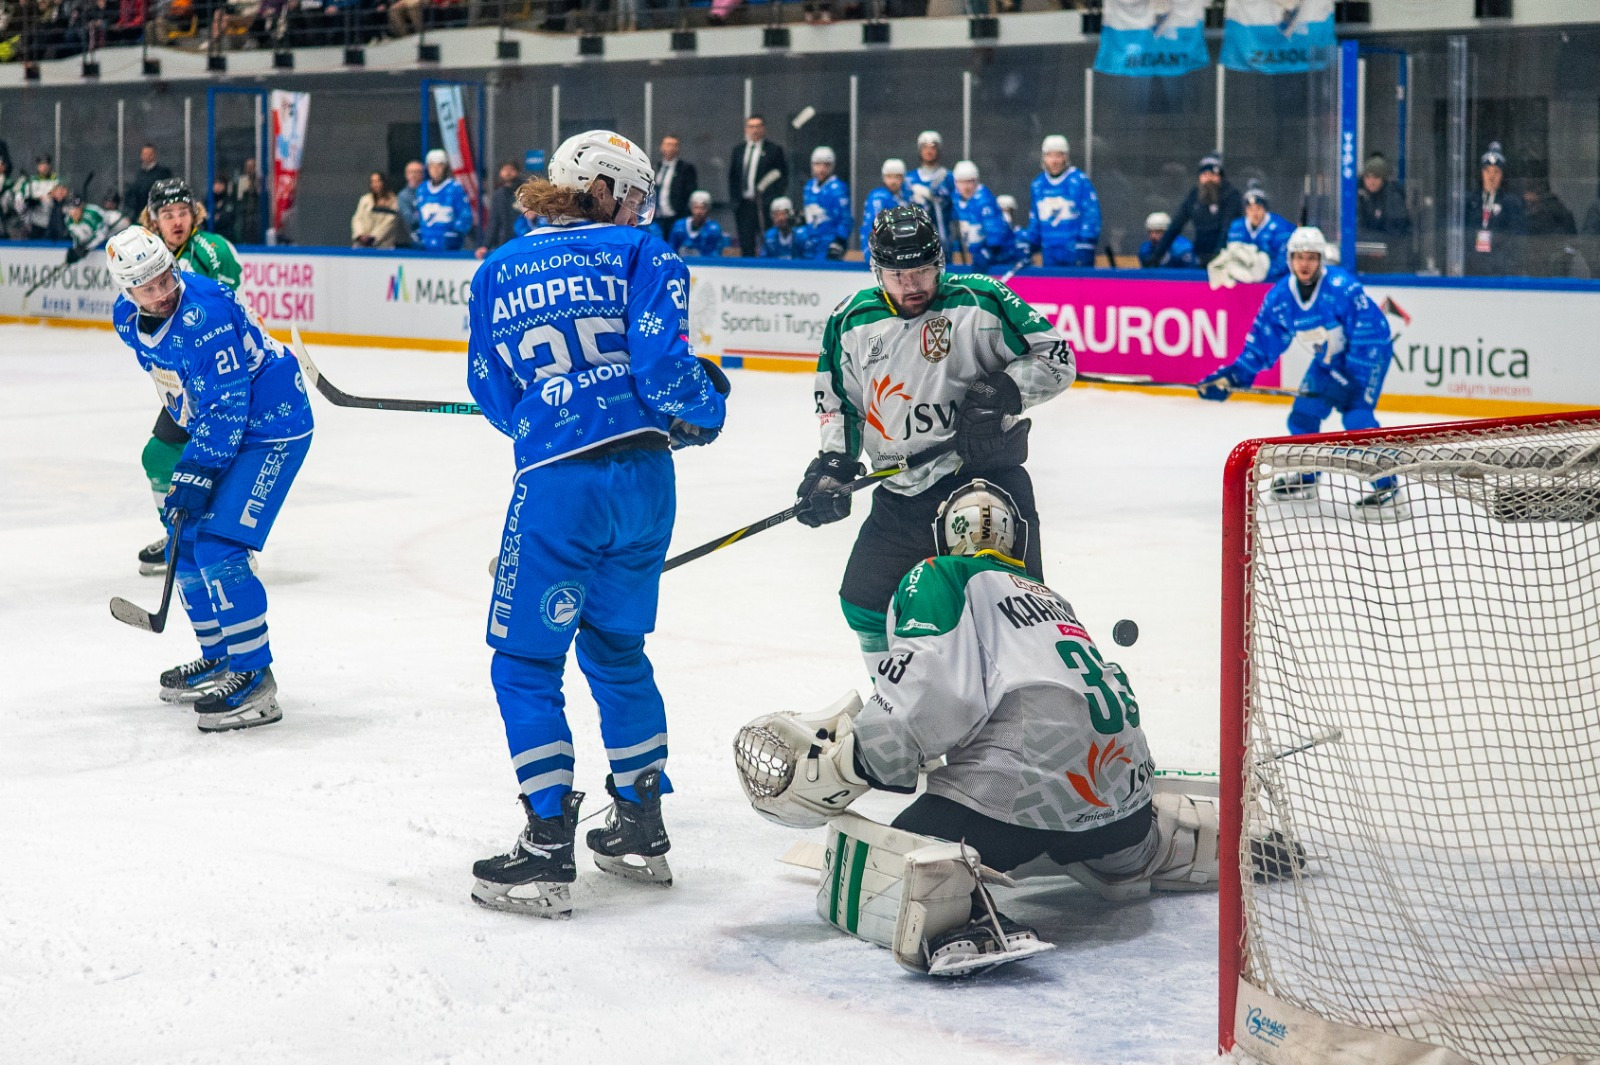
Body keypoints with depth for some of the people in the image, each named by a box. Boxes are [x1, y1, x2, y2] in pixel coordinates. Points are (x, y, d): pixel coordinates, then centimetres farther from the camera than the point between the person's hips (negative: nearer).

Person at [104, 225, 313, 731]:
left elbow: (227, 406, -27)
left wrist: (194, 476, -23)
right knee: (185, 538, 11)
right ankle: (219, 656, 28)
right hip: (219, 427, 9)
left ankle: (254, 678, -12)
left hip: (272, 427, -9)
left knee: (218, 546, -17)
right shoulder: (128, 318, -2)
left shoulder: (205, 316, -29)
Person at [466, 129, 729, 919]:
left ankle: (548, 851, 1)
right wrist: (701, 411, 12)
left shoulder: (499, 272, 10)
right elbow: (661, 358, -7)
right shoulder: (639, 253, 4)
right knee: (616, 647, 20)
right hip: (641, 475, 2)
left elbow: (495, 395, 13)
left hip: (554, 486, -2)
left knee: (526, 663, 6)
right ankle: (640, 828, 26)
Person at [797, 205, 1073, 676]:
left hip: (987, 474, -4)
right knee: (863, 598, 8)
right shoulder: (853, 323, 4)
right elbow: (838, 399, 16)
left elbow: (1055, 358, -7)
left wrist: (1000, 392, -22)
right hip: (902, 491, 5)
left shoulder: (981, 303, -9)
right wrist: (834, 461, 3)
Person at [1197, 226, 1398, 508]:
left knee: (1357, 415, -23)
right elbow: (1262, 342, 0)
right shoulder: (1279, 297, -10)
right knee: (1302, 415, 6)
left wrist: (1353, 379, -31)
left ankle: (1386, 484, -15)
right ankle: (1306, 478, 29)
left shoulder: (1341, 287, -30)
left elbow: (1371, 330, -30)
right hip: (1327, 361, 7)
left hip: (1369, 354, -7)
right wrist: (1234, 375, -10)